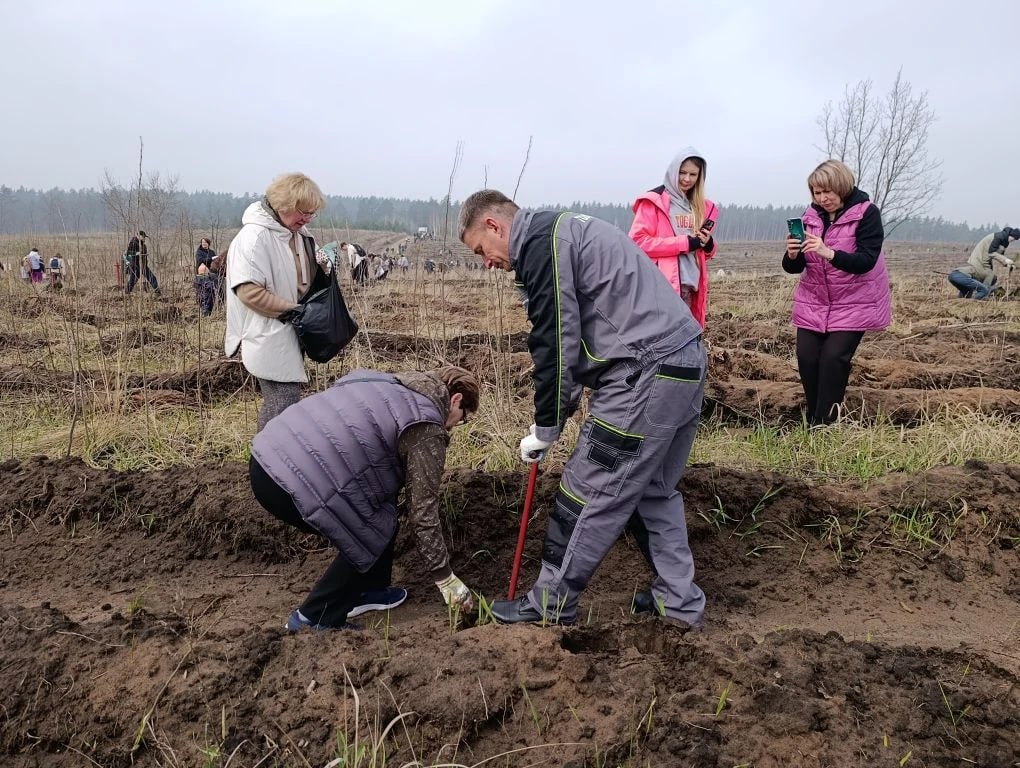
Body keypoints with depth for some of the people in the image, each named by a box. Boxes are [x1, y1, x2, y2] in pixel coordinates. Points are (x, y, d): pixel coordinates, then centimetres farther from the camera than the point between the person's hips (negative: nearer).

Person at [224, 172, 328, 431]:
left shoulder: (299, 235, 11)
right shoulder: (254, 236, -15)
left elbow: (305, 282, 25)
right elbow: (248, 290, -22)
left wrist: (323, 270, 2)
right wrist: (293, 310, -19)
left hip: (289, 336, 9)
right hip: (269, 339, -9)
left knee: (275, 405, 15)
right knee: (284, 404, -11)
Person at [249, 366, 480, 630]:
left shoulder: (389, 384, 22)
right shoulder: (426, 429, -3)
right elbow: (423, 512, -2)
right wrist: (446, 579, 8)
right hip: (294, 486, -9)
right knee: (378, 533, 9)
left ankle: (368, 590, 35)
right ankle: (314, 618, 14)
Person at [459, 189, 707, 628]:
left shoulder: (541, 243, -8)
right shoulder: (564, 232, 23)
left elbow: (556, 345, -13)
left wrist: (545, 430, -2)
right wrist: (555, 416, 19)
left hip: (646, 375, -10)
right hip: (688, 363, 10)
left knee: (586, 494, 2)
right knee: (657, 490, 20)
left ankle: (551, 604, 16)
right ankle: (679, 600, 28)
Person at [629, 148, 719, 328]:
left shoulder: (702, 206, 19)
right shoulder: (654, 201, -1)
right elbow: (638, 241, -11)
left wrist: (708, 244, 1)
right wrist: (684, 243, -13)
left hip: (691, 285, 7)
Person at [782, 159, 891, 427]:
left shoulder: (866, 212, -10)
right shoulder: (811, 215, 3)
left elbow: (866, 261, -21)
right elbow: (794, 268, 3)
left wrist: (829, 253, -36)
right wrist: (792, 255, -21)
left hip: (853, 305, -4)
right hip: (813, 303, 4)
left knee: (833, 358, -16)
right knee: (807, 358, -4)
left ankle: (824, 426, -4)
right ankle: (814, 424, 13)